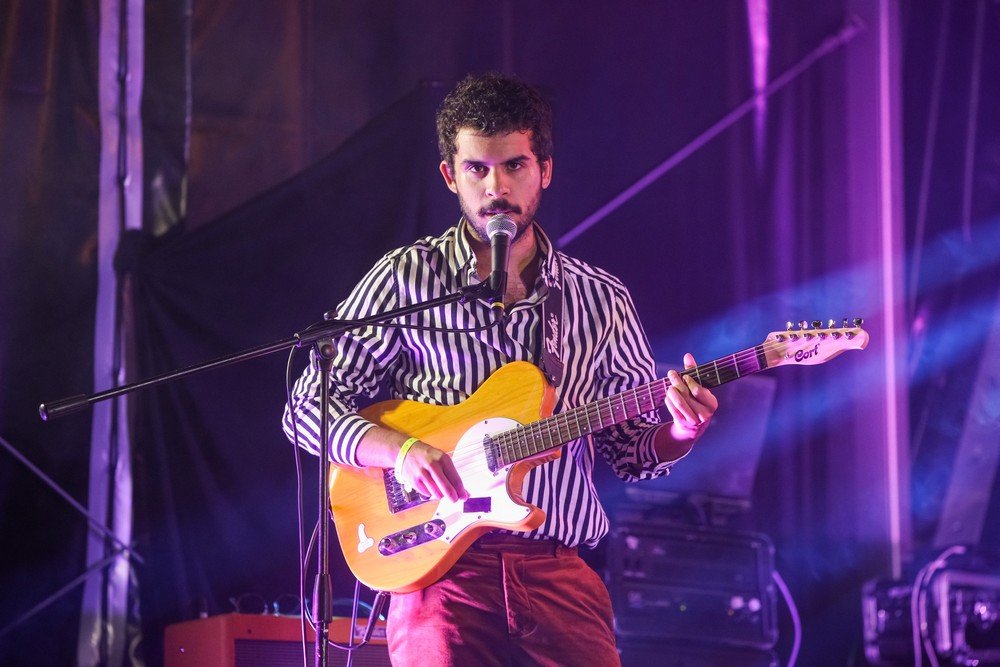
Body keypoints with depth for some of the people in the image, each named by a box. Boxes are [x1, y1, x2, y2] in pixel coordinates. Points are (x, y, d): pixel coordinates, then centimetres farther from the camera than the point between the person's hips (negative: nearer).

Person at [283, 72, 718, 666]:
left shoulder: (602, 299, 12)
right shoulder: (407, 278, 5)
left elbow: (633, 448, 14)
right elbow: (309, 405, 3)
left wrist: (680, 432, -8)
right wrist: (402, 450, -14)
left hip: (561, 573, 2)